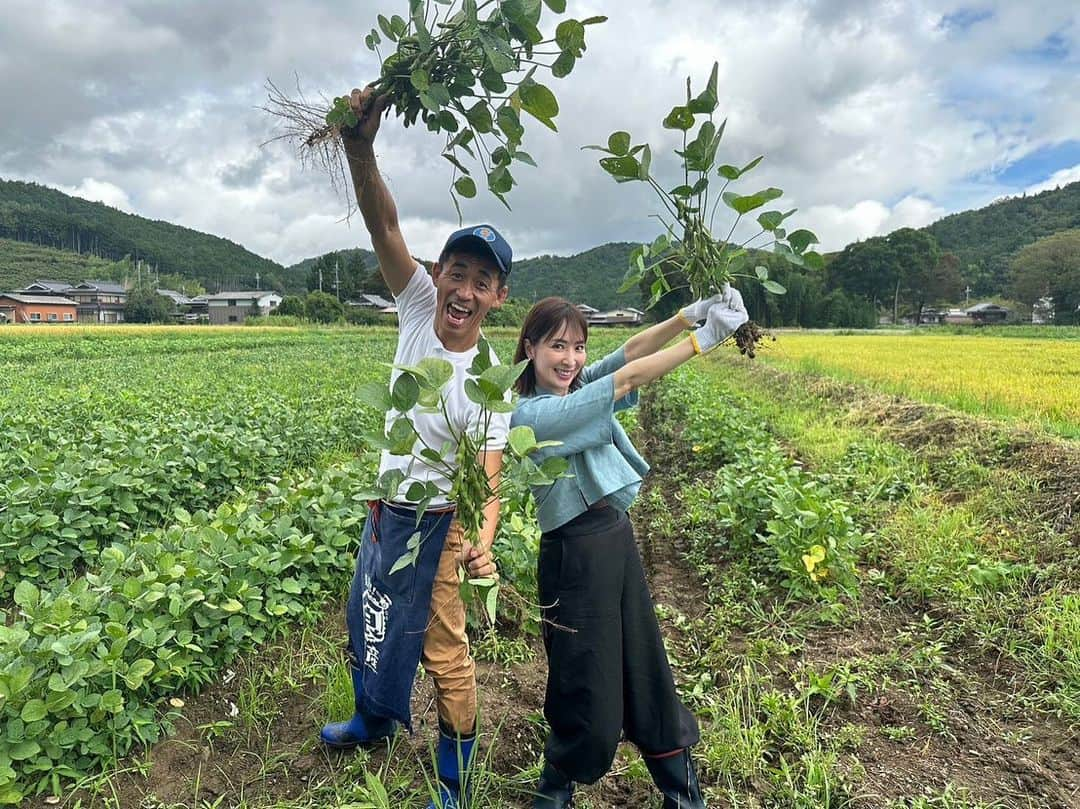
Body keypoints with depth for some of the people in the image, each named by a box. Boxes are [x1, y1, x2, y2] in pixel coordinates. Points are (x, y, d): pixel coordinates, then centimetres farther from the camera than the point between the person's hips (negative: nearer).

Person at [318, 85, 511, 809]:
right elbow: (384, 225, -23)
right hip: (385, 507, 6)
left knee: (443, 650, 8)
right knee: (365, 620, 26)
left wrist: (485, 543, -47)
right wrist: (360, 151, -40)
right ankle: (376, 719, 54)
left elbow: (488, 475, -28)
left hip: (436, 524, -6)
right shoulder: (418, 306, -12)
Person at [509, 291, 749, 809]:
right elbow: (628, 379, -22)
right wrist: (705, 337, -20)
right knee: (589, 689, 7)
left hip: (619, 539, 8)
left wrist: (691, 314, -22)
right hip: (576, 556, -8)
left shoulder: (578, 388, 5)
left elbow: (628, 352, -7)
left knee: (647, 668, 20)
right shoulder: (530, 415, -19)